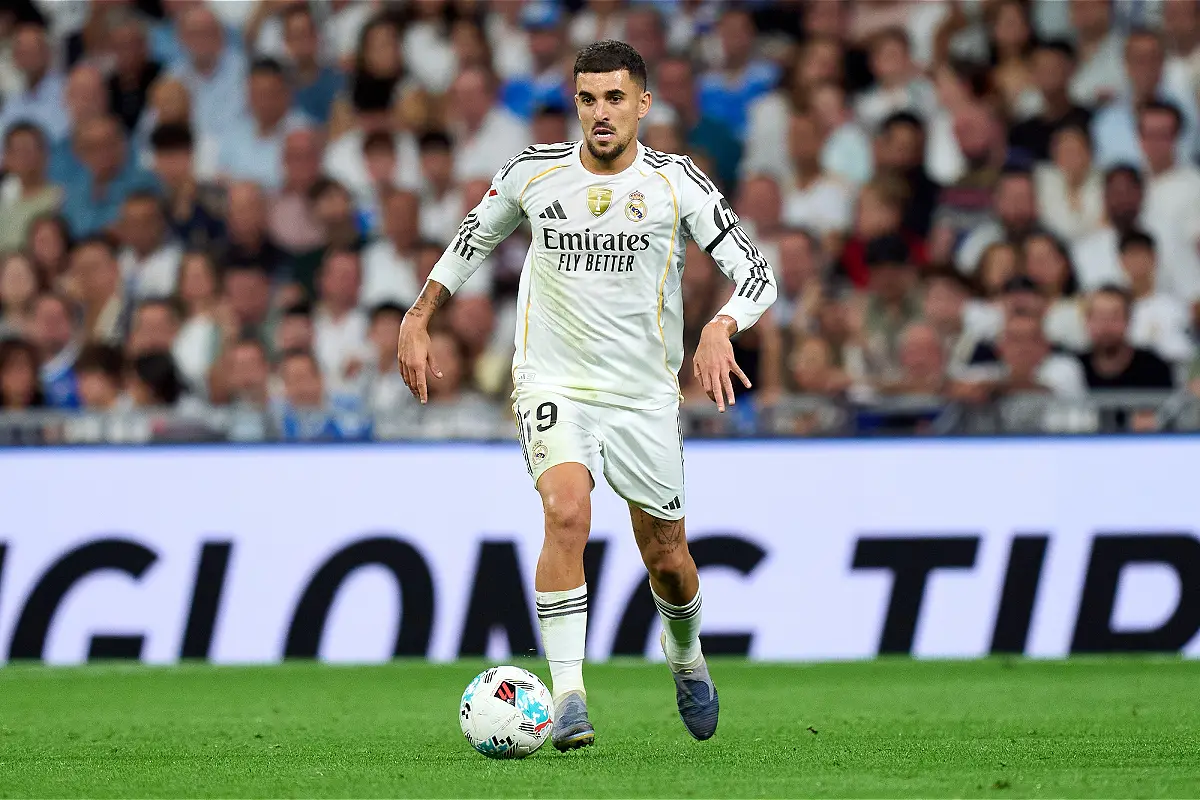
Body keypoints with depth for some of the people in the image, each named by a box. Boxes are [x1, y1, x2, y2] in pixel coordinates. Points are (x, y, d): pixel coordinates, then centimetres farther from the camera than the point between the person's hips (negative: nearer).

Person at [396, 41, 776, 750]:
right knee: (568, 513, -28)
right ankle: (568, 695, -26)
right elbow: (474, 238, 15)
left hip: (646, 397, 1)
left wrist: (720, 330, -30)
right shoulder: (534, 172, -3)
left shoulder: (677, 182, -7)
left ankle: (686, 657, 45)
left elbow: (757, 274, -10)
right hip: (554, 387, -1)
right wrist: (418, 319, 7)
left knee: (667, 559, 10)